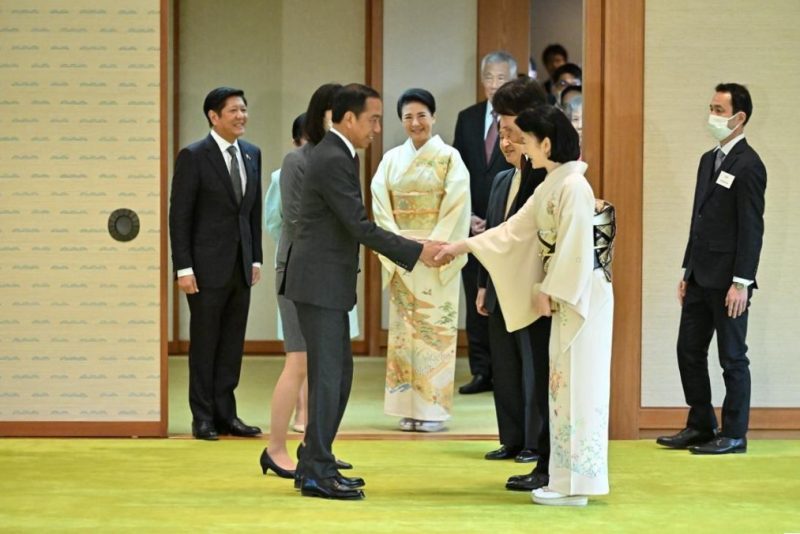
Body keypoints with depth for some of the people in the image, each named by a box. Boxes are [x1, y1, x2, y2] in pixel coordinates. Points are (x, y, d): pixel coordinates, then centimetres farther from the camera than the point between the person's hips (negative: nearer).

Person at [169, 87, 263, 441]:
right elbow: (179, 215, -9)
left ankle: (226, 415, 16)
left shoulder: (252, 154, 10)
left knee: (232, 345, 8)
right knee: (204, 345, 3)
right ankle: (203, 418, 11)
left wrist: (256, 258, 11)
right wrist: (183, 268, -13)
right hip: (208, 267, -5)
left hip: (241, 266, 5)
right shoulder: (193, 157, -8)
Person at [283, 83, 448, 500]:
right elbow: (360, 227, -20)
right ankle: (318, 473, -1)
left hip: (328, 282, 10)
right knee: (327, 374, -6)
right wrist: (418, 253, -16)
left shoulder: (335, 154, 14)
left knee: (339, 372, 13)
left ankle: (313, 464, 19)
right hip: (320, 282, -10)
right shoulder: (334, 160, -18)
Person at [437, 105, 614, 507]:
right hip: (565, 294, 9)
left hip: (580, 296, -9)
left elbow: (574, 249, -20)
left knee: (575, 384, -5)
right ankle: (570, 478, 16)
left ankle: (573, 485, 0)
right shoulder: (551, 186, 12)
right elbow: (515, 229, 18)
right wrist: (461, 246, 18)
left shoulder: (573, 187, -17)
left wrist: (550, 292, -13)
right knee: (566, 384, 11)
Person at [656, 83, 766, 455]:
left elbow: (752, 228, -16)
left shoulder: (748, 165, -13)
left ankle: (734, 435, 10)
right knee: (689, 351, 10)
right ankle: (700, 427, 20)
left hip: (727, 281, -8)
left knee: (732, 358, 1)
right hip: (700, 277, 8)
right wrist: (687, 272, 15)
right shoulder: (709, 160, 14)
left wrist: (741, 283, -19)